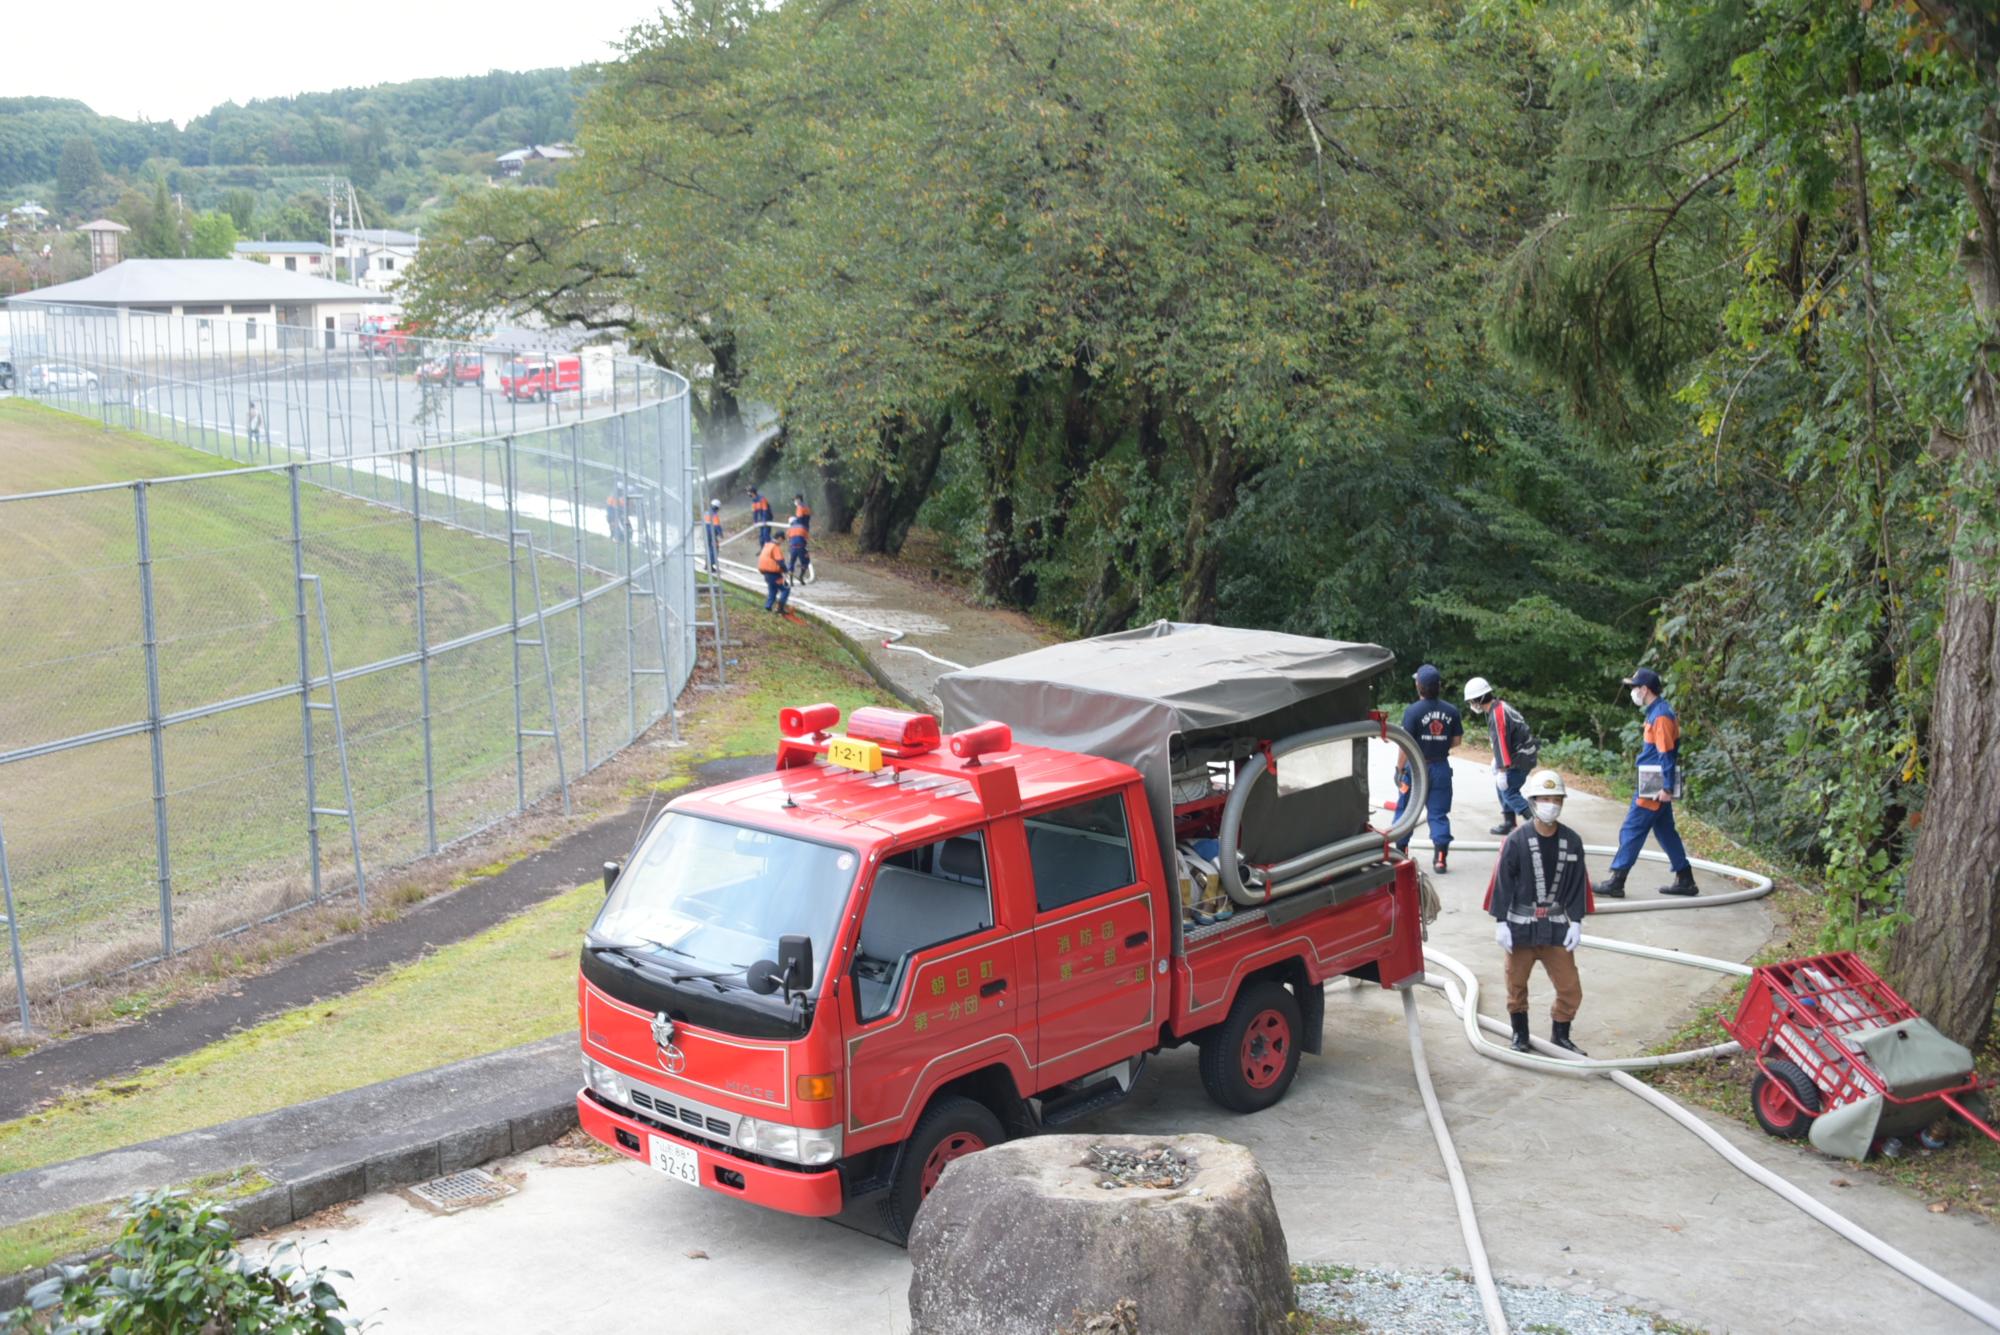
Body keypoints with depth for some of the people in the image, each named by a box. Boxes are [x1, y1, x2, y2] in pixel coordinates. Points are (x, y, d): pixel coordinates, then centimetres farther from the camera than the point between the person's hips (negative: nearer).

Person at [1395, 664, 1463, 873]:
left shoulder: (1413, 711, -14)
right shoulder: (1451, 711, -1)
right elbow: (1456, 741, 4)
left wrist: (1400, 768, -7)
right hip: (1441, 767, 3)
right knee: (1439, 813, 8)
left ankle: (1400, 851, 21)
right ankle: (1440, 857, 1)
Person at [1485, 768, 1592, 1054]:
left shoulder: (1572, 841, -2)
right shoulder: (1517, 841, -12)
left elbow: (1578, 884, 3)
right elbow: (1503, 882, -9)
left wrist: (1576, 922, 0)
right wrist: (1500, 923, -10)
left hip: (1556, 927, 3)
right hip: (1521, 926, -2)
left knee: (1570, 988, 5)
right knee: (1516, 985, 11)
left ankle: (1560, 1036, 26)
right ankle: (1520, 1036, 31)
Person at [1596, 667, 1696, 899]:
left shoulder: (1660, 715, -16)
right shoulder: (1656, 712, 15)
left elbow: (1667, 753, -20)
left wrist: (1666, 788, -22)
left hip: (1654, 786, -10)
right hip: (1658, 786, 10)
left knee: (1632, 831, -7)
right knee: (1665, 831, 14)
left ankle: (1616, 882, -5)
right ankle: (1684, 880, 19)